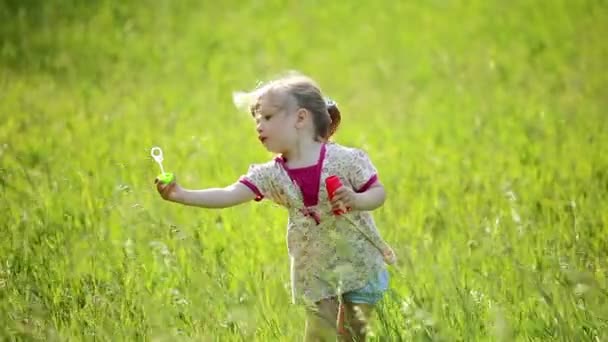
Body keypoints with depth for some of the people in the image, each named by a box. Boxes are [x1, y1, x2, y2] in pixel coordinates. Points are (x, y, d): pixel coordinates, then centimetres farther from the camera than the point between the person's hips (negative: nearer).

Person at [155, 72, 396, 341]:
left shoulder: (345, 159, -14)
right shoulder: (272, 175, -7)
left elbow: (378, 193, -8)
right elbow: (229, 195, -16)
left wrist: (357, 200, -31)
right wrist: (182, 195, -29)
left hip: (358, 264, -3)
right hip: (315, 273, 3)